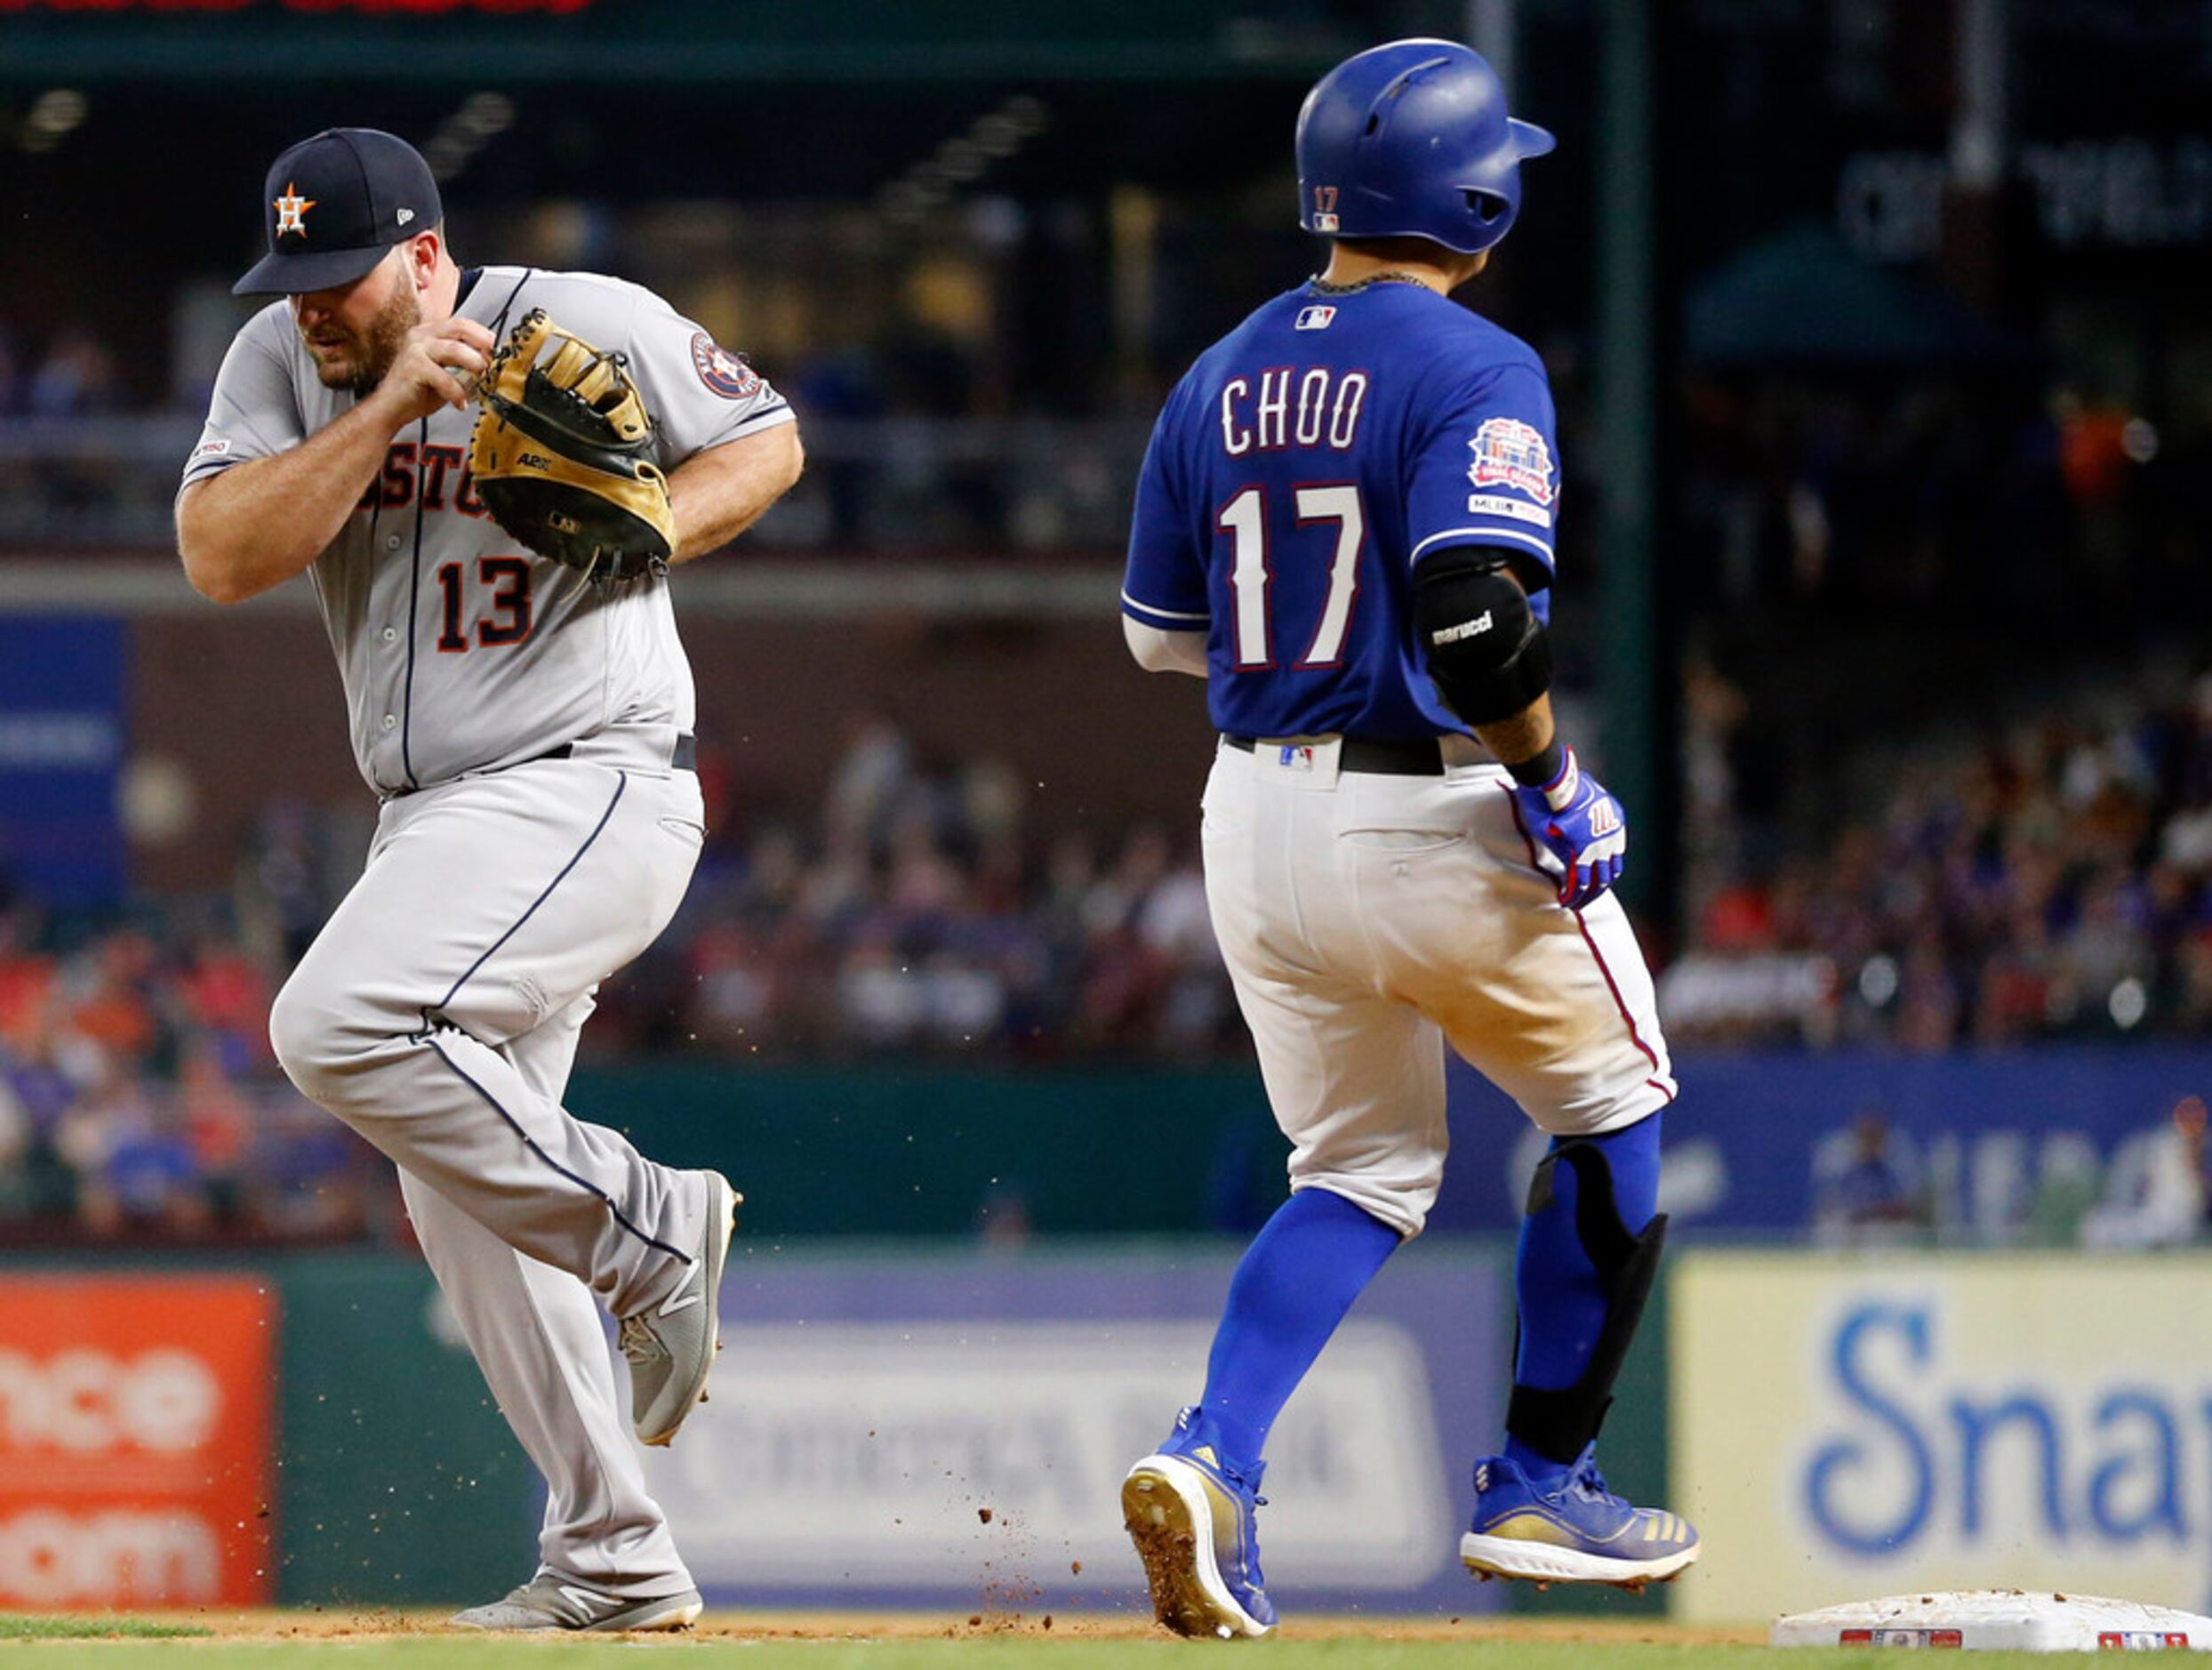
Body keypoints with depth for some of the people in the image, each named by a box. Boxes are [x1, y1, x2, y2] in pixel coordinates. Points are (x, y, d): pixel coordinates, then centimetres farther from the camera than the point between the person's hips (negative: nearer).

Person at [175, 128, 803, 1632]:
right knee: (465, 1198, 9)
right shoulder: (284, 366, 3)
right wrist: (394, 407, -19)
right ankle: (613, 1565, 16)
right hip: (435, 823, 8)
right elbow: (223, 556, -12)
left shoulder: (596, 328, -9)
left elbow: (767, 442, 4)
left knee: (343, 1027, -28)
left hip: (594, 785, -8)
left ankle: (645, 1229, -15)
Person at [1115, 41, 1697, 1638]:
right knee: (1612, 1115, 18)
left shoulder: (1222, 381, 6)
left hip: (1258, 823, 6)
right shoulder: (1473, 371, -14)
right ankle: (1538, 1489, 19)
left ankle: (1213, 1461, -8)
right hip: (1444, 825, -6)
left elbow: (1161, 632, 14)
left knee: (1364, 1172, 17)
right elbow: (1479, 623, -27)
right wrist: (1555, 790, -16)